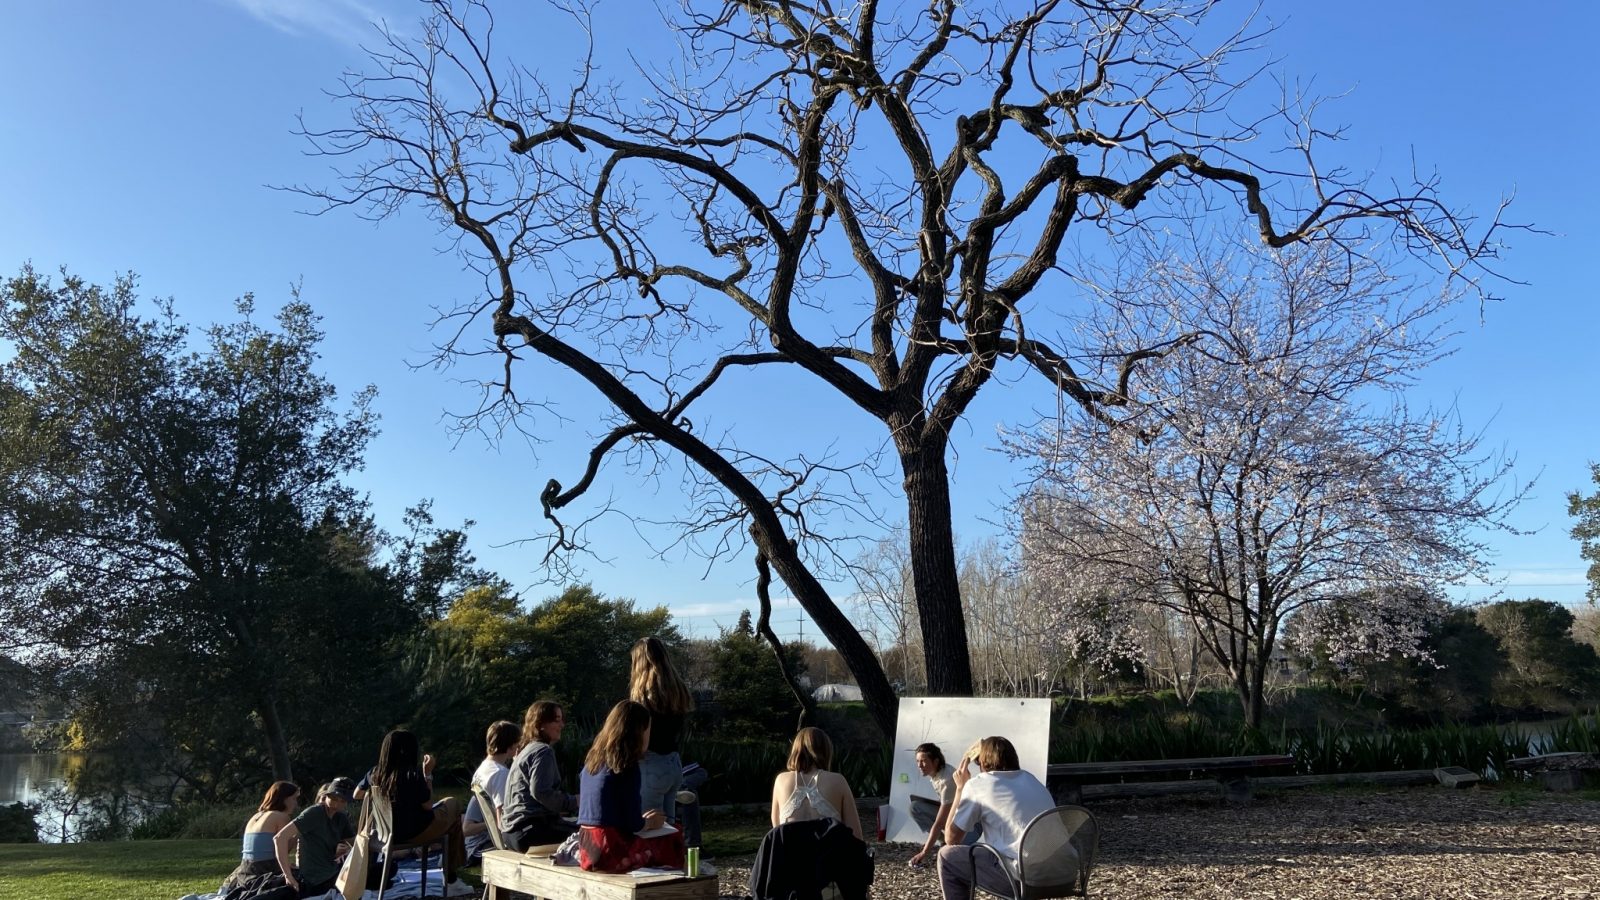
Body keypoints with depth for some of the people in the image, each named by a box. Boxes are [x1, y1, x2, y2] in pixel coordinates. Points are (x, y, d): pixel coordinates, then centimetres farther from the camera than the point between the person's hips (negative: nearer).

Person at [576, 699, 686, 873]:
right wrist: (649, 823, 8)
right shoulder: (628, 767, -12)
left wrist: (643, 819, 21)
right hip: (611, 852, -8)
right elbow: (634, 824, -12)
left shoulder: (592, 761, 11)